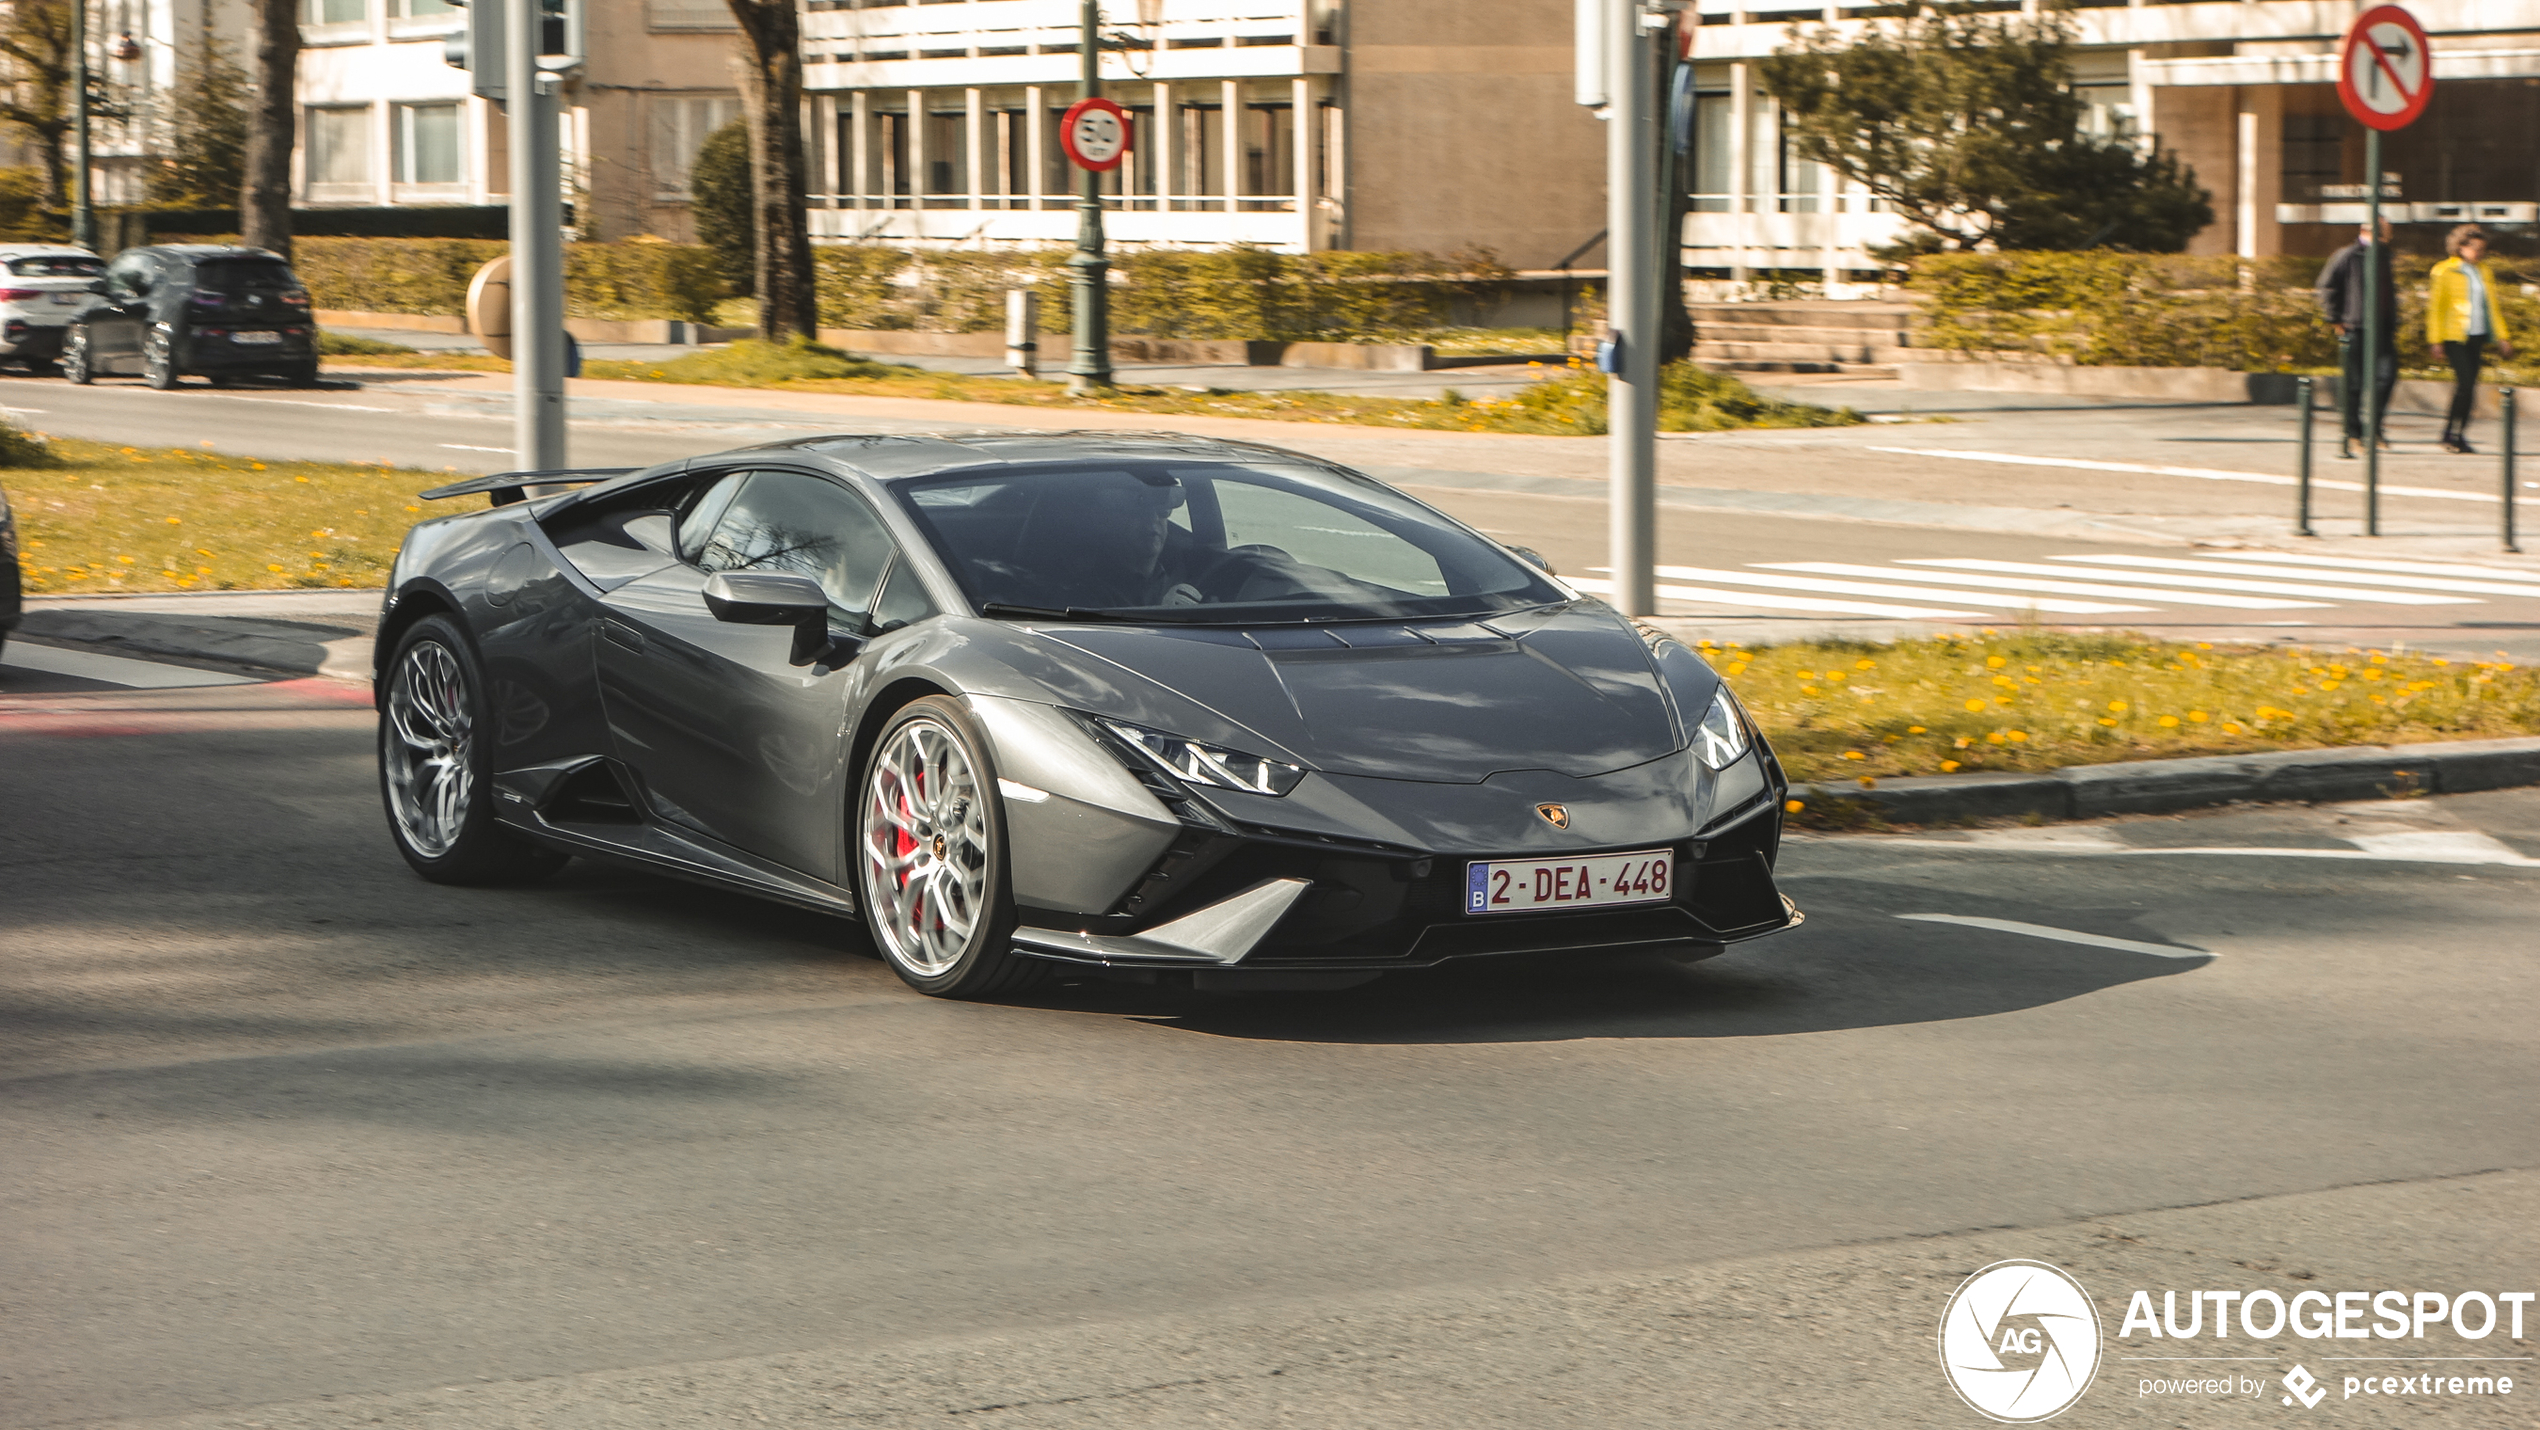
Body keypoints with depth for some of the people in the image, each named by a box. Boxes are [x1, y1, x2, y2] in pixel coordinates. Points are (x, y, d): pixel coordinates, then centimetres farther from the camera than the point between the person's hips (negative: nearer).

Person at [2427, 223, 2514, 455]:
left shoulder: (2483, 271, 15)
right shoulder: (2445, 271, -2)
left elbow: (2492, 306, 20)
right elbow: (2436, 307, -1)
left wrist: (2501, 338, 16)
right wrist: (2435, 340, -6)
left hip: (2477, 337, 6)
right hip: (2455, 337, -6)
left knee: (2468, 386, 2)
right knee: (2465, 382, -16)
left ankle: (2456, 435, 9)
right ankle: (2452, 435, -6)